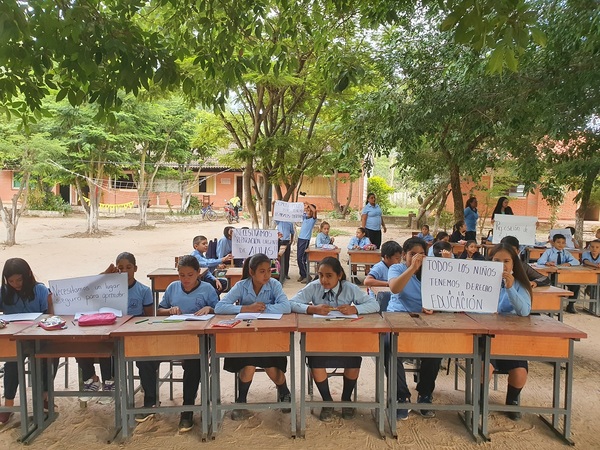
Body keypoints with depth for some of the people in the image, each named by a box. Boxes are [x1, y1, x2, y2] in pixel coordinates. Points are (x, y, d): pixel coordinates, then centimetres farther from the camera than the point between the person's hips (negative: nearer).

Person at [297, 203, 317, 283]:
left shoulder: (313, 219, -4)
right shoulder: (304, 217, 13)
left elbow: (314, 210, -22)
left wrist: (308, 204, -12)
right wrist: (305, 206, 6)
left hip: (306, 240, -7)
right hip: (300, 238, 7)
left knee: (301, 258, -10)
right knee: (299, 258, 7)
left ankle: (307, 276, -2)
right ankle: (302, 275, 16)